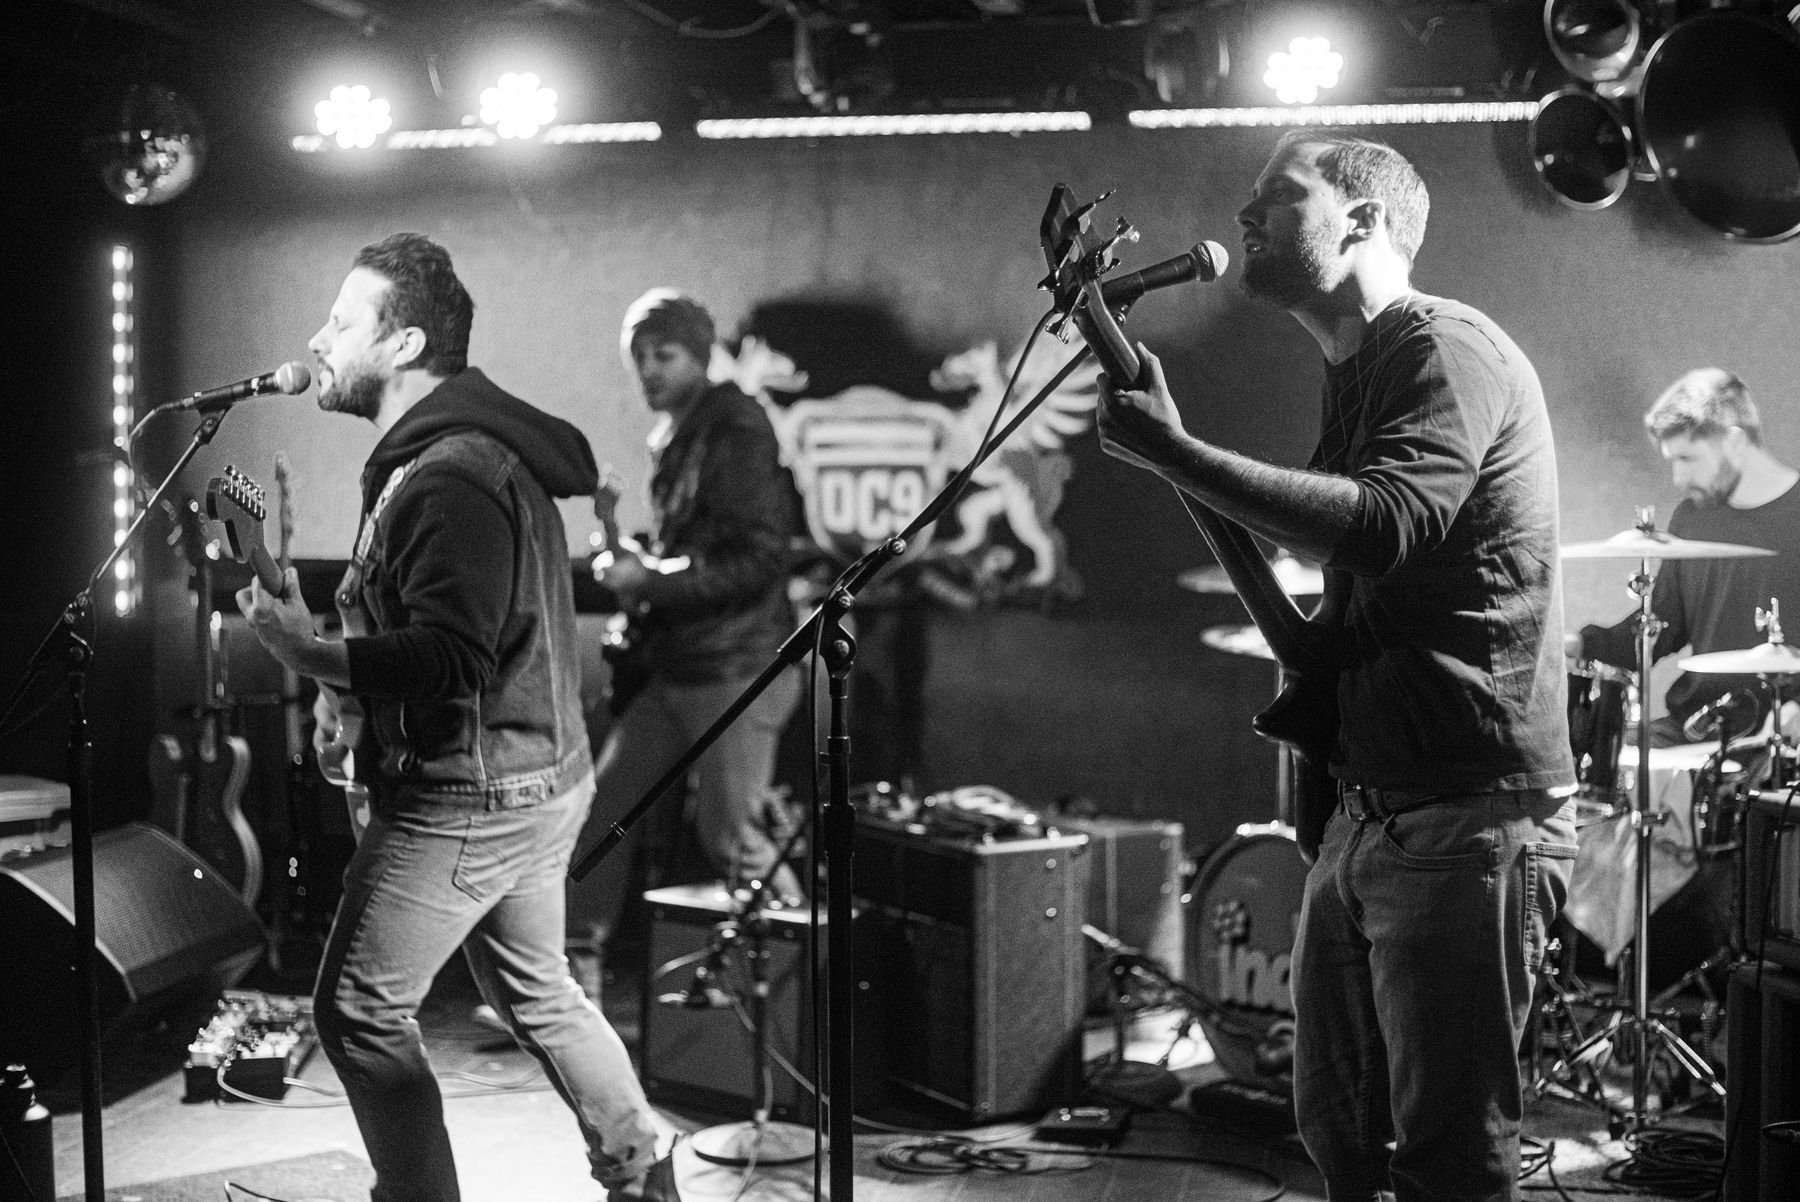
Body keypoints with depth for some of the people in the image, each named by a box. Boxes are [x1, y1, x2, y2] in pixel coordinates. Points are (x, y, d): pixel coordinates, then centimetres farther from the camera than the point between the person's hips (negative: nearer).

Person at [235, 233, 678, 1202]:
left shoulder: (450, 475, -21)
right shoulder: (484, 447, 14)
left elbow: (451, 656, -29)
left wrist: (312, 656, -35)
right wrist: (354, 685, 11)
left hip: (468, 799, -11)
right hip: (538, 777, 11)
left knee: (359, 1011, -2)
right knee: (534, 992, 22)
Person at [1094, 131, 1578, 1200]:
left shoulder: (1448, 350, -11)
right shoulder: (1358, 376, 19)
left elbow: (1384, 527, -29)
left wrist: (1173, 452, -28)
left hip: (1470, 817, -10)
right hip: (1368, 808, 10)